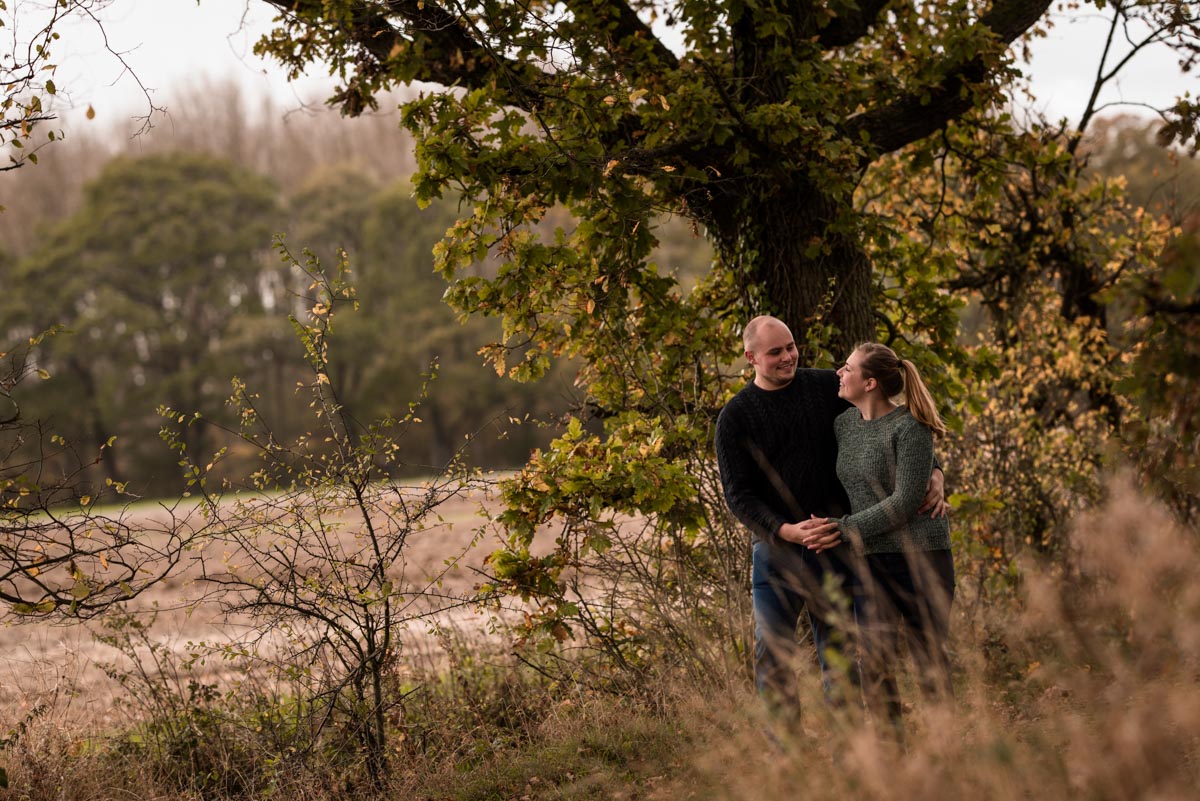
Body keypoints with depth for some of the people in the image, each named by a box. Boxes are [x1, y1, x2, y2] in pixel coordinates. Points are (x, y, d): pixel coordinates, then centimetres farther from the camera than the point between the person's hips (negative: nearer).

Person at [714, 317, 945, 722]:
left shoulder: (828, 388, 3)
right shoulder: (735, 417, -2)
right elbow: (738, 495, -7)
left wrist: (933, 473, -7)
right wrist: (789, 531, -22)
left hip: (833, 544, 1)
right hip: (776, 548, -1)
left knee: (837, 651, 5)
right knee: (773, 653, -3)